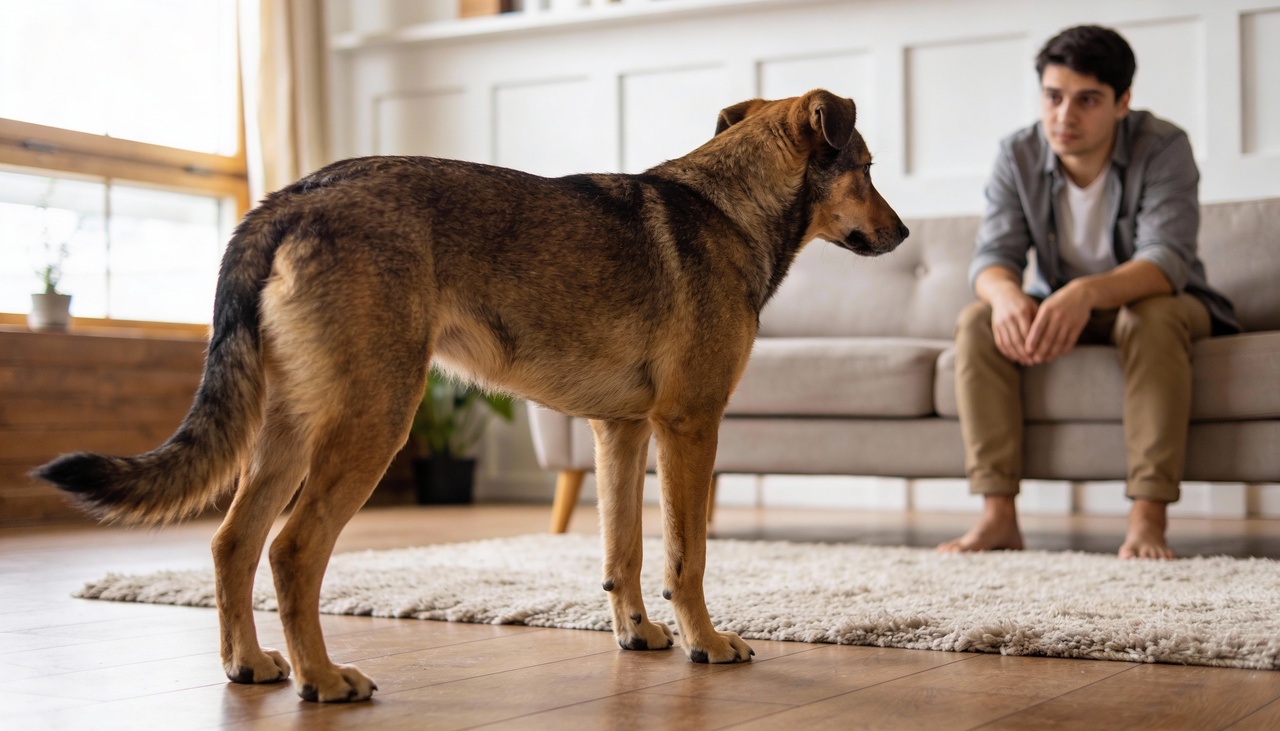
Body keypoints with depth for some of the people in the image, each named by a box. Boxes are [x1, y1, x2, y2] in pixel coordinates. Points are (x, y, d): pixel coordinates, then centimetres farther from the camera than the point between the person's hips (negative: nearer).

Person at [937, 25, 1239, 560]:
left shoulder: (1162, 148, -21)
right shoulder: (1018, 156, -10)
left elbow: (1167, 260, -33)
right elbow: (992, 255, -16)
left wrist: (1087, 292, -54)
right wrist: (1006, 293, -43)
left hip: (1156, 300, -3)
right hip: (1055, 306, 4)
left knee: (1152, 319, -38)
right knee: (976, 322, -24)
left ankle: (1148, 520, -38)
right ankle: (998, 514, -26)